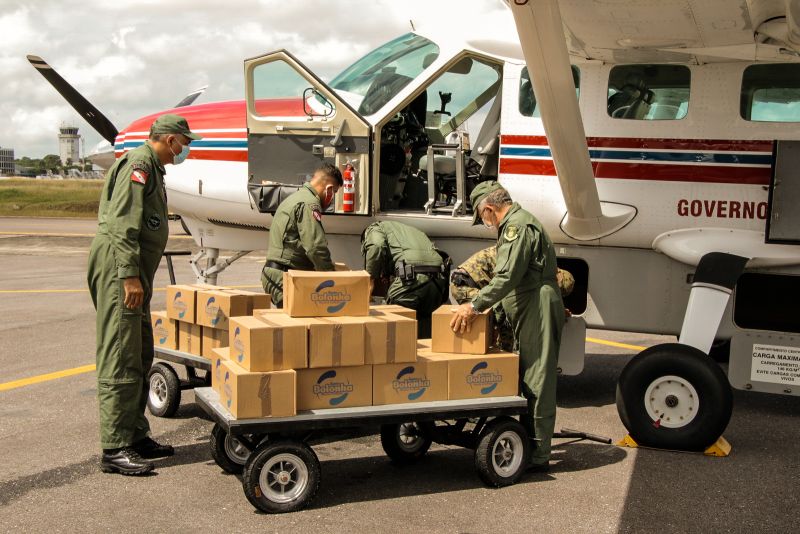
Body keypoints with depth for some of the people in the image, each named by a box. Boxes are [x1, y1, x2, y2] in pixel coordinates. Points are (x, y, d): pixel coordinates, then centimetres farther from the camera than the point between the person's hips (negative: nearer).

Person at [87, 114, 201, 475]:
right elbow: (122, 224, -20)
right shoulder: (139, 164, -10)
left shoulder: (151, 167, 22)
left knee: (140, 357, 14)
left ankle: (136, 435, 22)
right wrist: (130, 276, -25)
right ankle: (115, 449, -8)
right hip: (119, 269, -11)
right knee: (120, 360, -10)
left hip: (133, 272, 11)